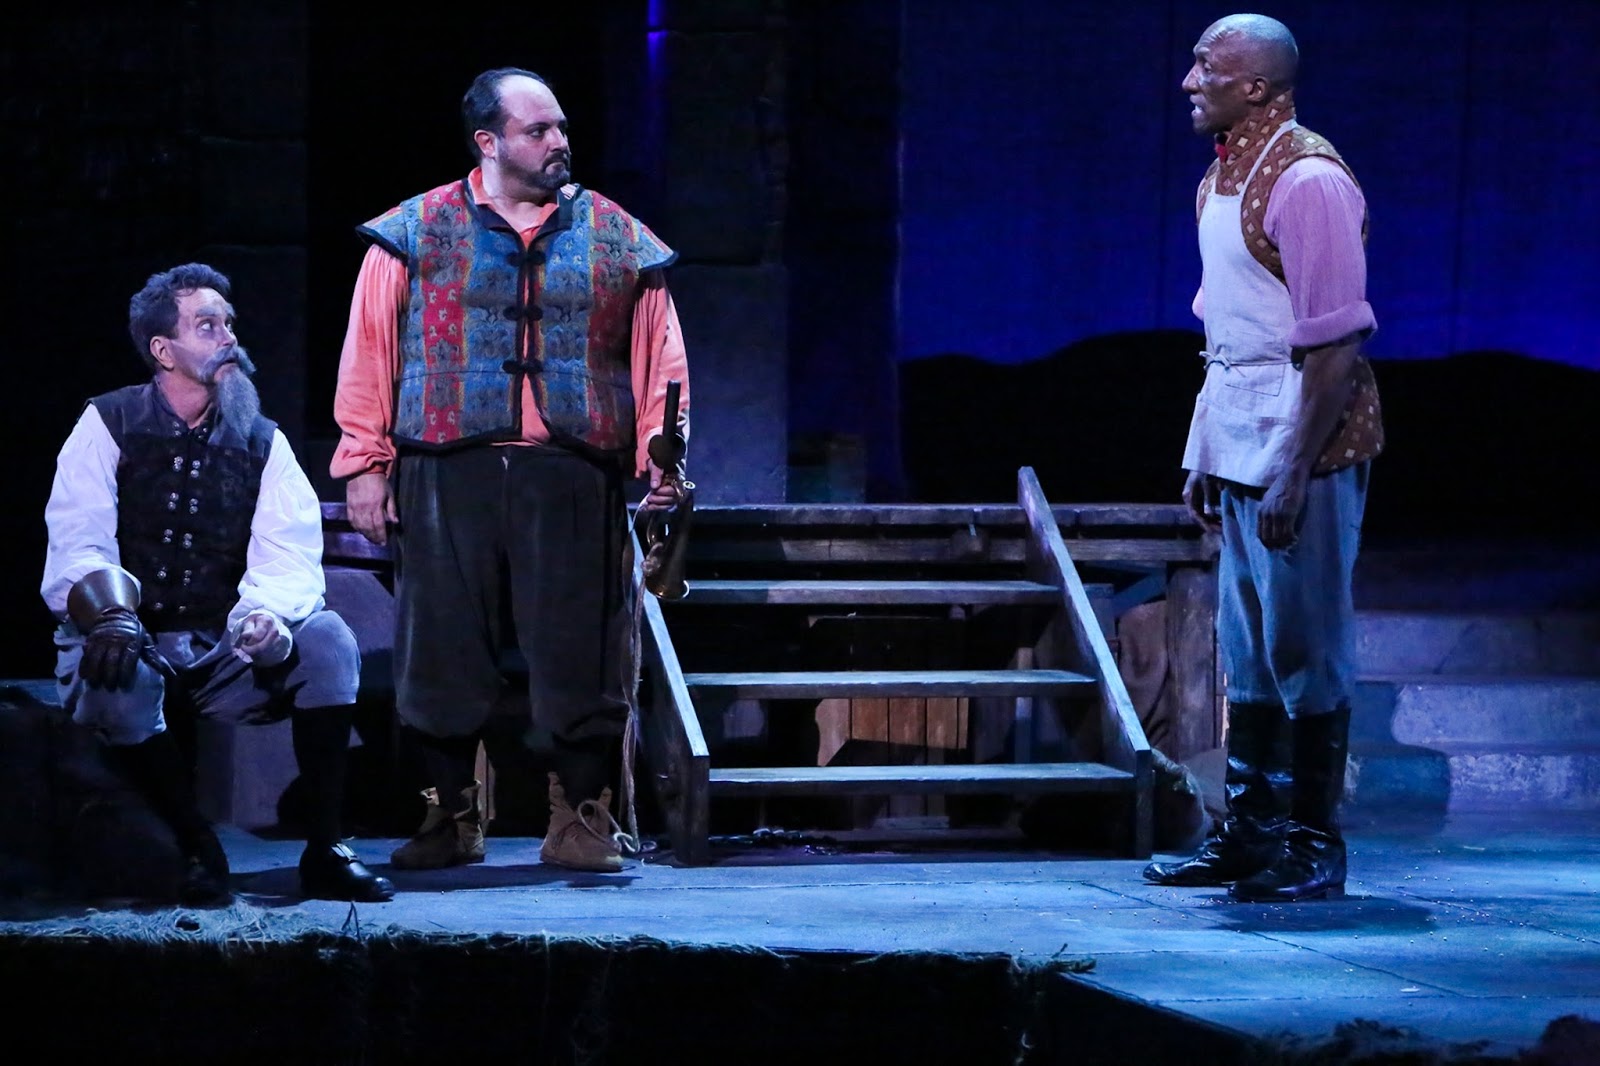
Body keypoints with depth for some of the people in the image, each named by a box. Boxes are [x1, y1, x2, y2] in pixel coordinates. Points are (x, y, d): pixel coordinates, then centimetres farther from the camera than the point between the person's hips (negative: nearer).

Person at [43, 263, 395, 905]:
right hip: (133, 649, -3)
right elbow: (77, 539, -14)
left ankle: (324, 851, -20)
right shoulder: (109, 426, -2)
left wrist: (265, 617, -32)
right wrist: (108, 613, -35)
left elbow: (289, 554, -9)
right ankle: (197, 853, -18)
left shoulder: (263, 443, 5)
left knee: (328, 641, -24)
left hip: (227, 653, 3)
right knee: (115, 684, -37)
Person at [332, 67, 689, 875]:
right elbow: (369, 352, 4)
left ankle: (581, 822, 9)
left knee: (578, 652, -1)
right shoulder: (416, 234, 6)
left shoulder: (619, 240, 11)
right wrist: (364, 463, -2)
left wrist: (661, 453, -1)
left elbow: (659, 356, 11)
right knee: (443, 652, 2)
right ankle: (450, 819, 14)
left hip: (571, 476, 1)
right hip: (446, 476, -1)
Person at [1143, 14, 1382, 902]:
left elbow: (1335, 347, -19)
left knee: (1304, 650, -2)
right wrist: (1204, 455, 16)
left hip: (1303, 447, -9)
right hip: (1240, 446, 9)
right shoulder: (1222, 180, 13)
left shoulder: (1308, 182, -15)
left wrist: (1294, 474, -21)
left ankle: (1313, 846, 6)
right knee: (1246, 654, 13)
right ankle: (1248, 836, 20)